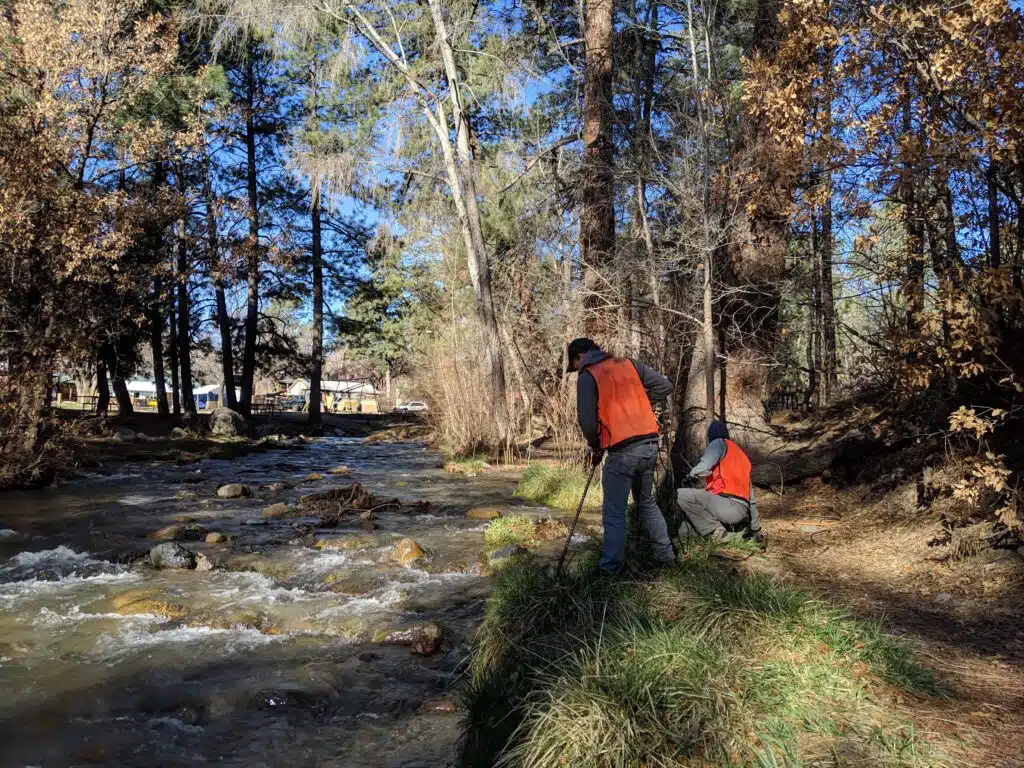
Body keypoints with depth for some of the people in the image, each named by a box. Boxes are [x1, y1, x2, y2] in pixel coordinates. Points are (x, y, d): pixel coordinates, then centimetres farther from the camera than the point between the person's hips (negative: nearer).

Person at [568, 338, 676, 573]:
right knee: (647, 503, 23)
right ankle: (665, 554, 27)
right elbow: (665, 386, 11)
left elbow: (587, 420, -9)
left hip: (623, 450, -6)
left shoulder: (588, 376, -3)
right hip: (650, 444, 6)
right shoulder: (628, 364, 13)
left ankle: (611, 566, 6)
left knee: (614, 513, 3)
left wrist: (595, 448, 7)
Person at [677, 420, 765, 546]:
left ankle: (715, 530, -12)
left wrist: (691, 474, 8)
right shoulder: (741, 454, 27)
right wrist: (756, 528, 32)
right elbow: (751, 496, 28)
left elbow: (703, 468, -15)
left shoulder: (719, 443, 5)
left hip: (728, 505, -8)